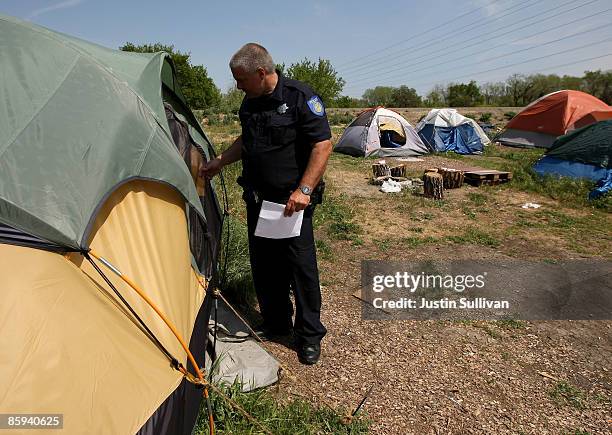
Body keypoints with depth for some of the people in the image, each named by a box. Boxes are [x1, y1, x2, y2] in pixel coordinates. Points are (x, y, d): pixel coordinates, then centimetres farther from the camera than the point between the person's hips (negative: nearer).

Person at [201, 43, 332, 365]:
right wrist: (220, 161, 16)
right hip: (257, 200, 7)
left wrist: (304, 189, -22)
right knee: (263, 266, 12)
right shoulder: (249, 102, 9)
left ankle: (309, 335, 17)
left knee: (301, 266, -1)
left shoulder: (300, 97, -13)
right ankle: (275, 324, 31)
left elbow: (323, 145, -16)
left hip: (291, 203, -7)